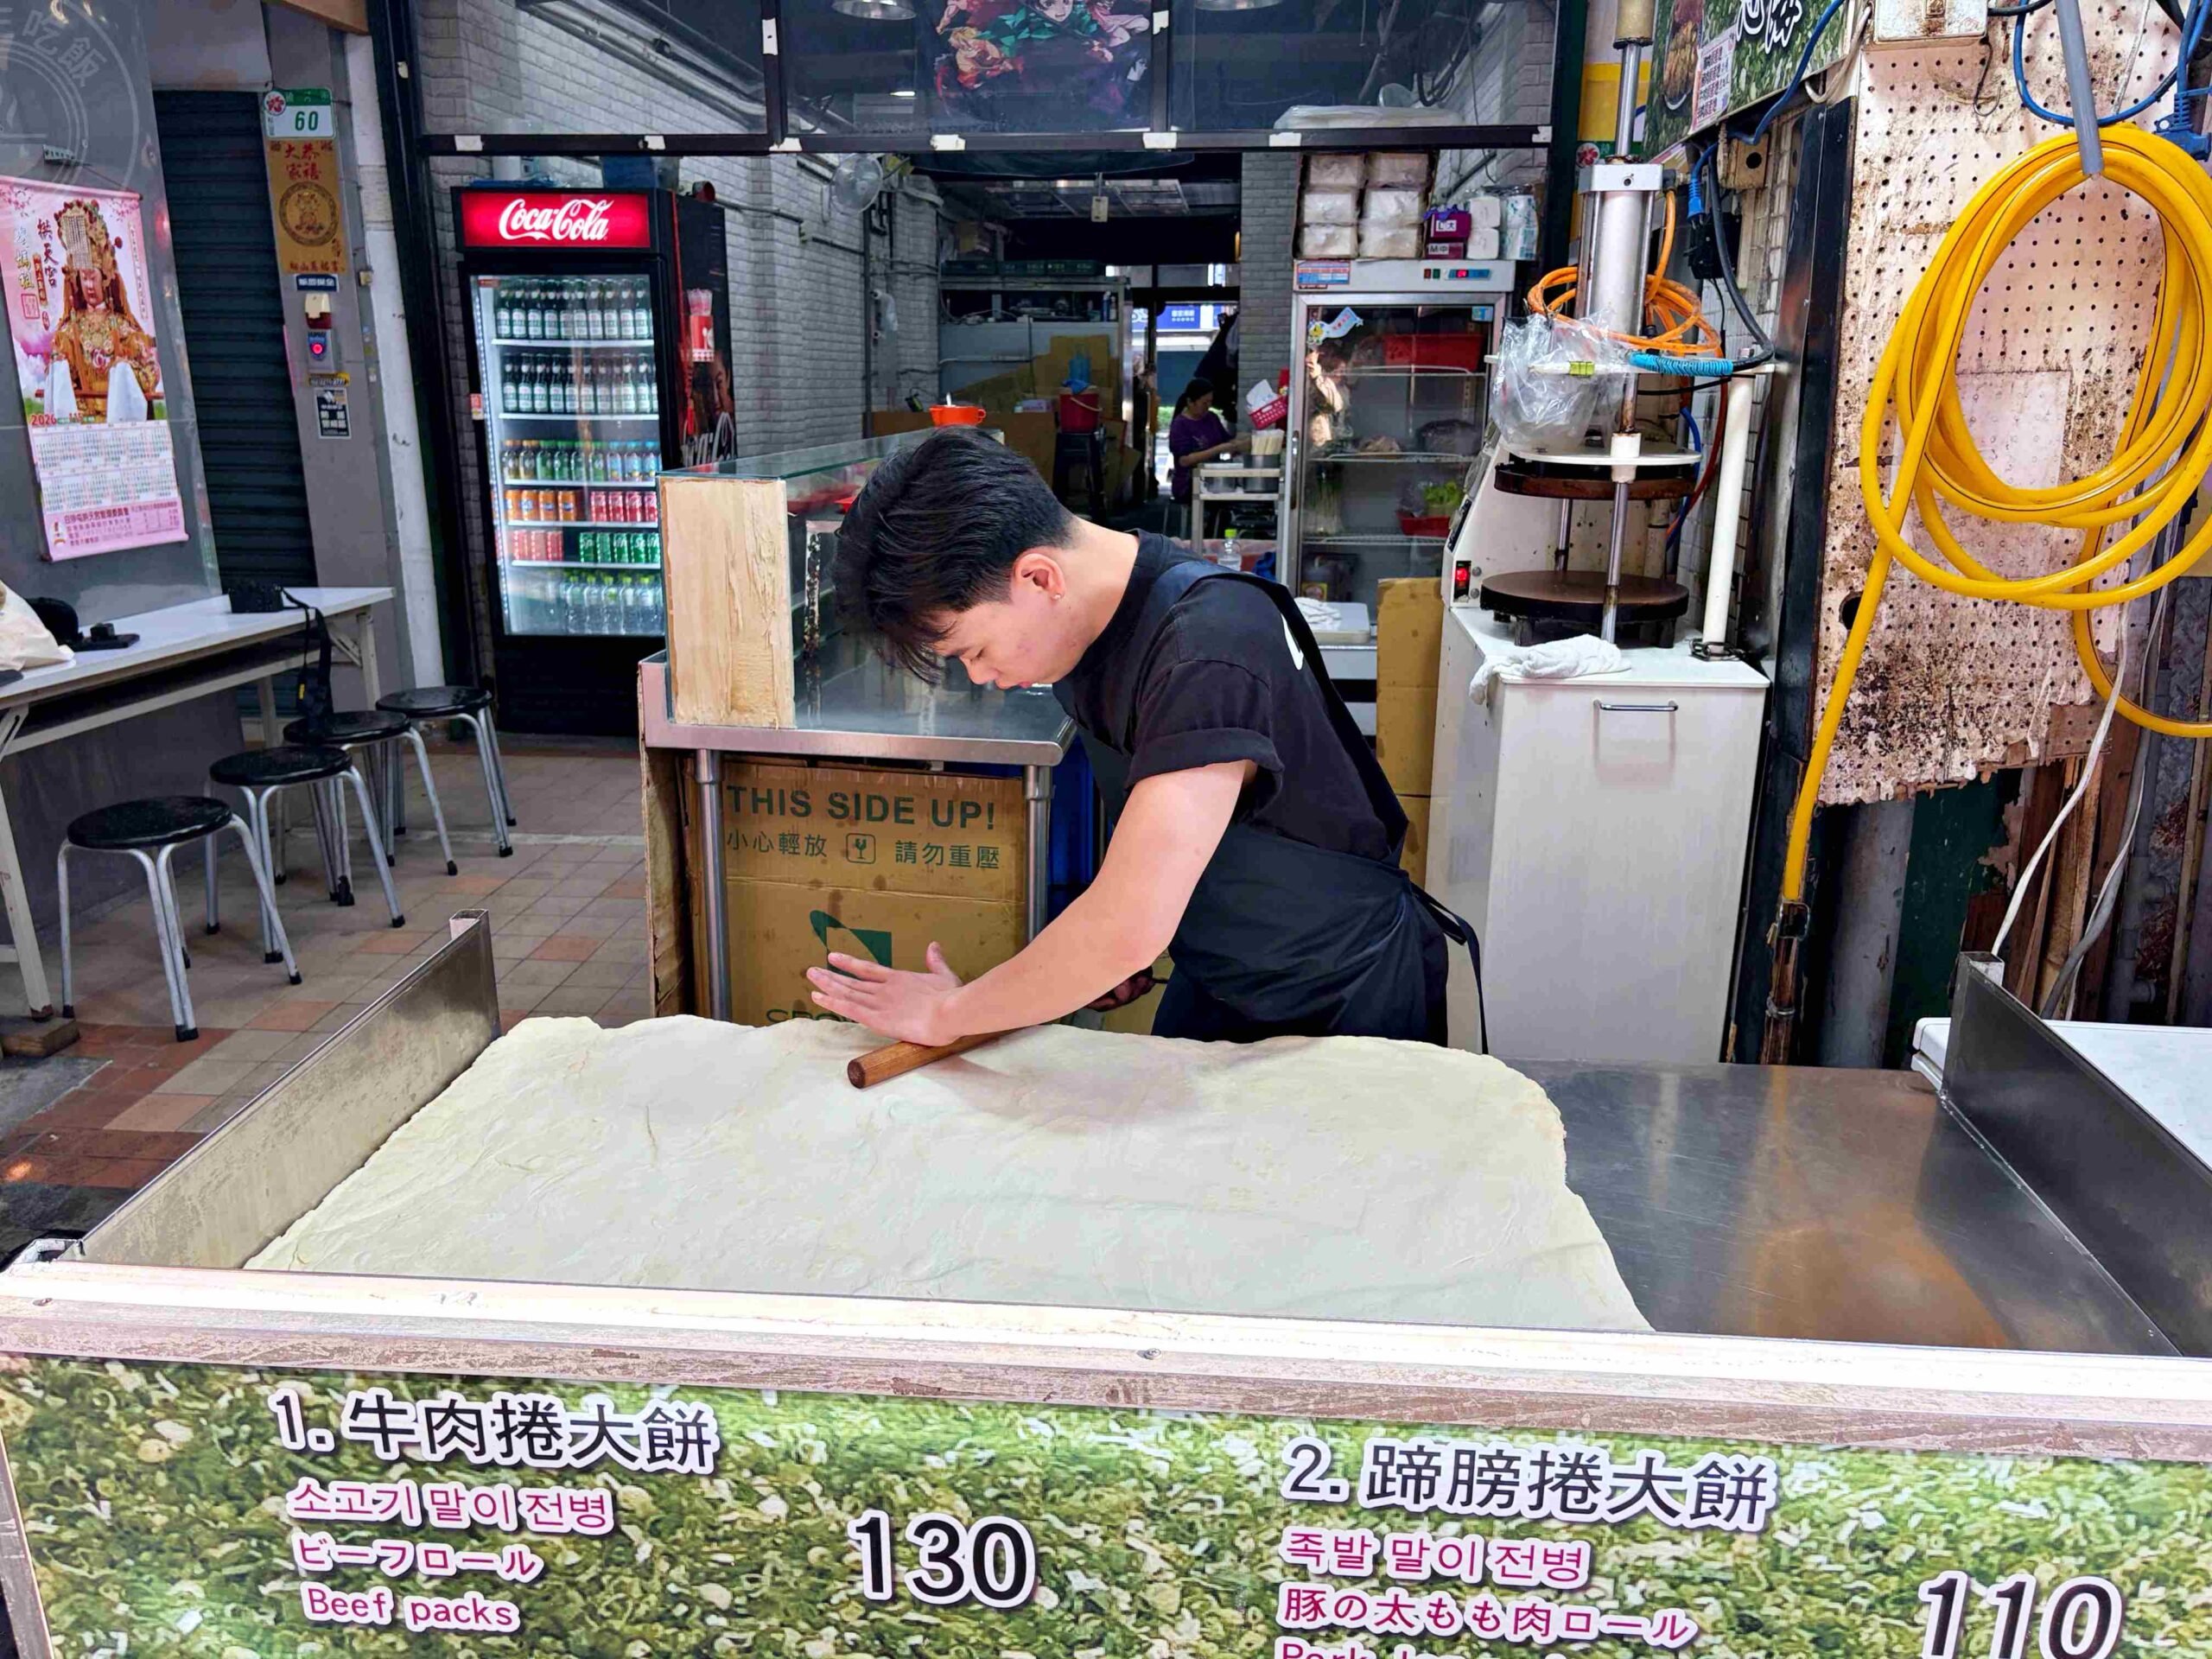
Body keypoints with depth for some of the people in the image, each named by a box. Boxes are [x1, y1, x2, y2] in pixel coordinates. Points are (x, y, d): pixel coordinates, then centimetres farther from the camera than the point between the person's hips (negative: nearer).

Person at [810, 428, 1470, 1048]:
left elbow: (1131, 926, -40)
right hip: (1213, 981, 7)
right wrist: (1102, 950, -8)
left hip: (1347, 1000, -7)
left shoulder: (1210, 649, -35)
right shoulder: (1086, 618, -7)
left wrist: (947, 1013, -27)